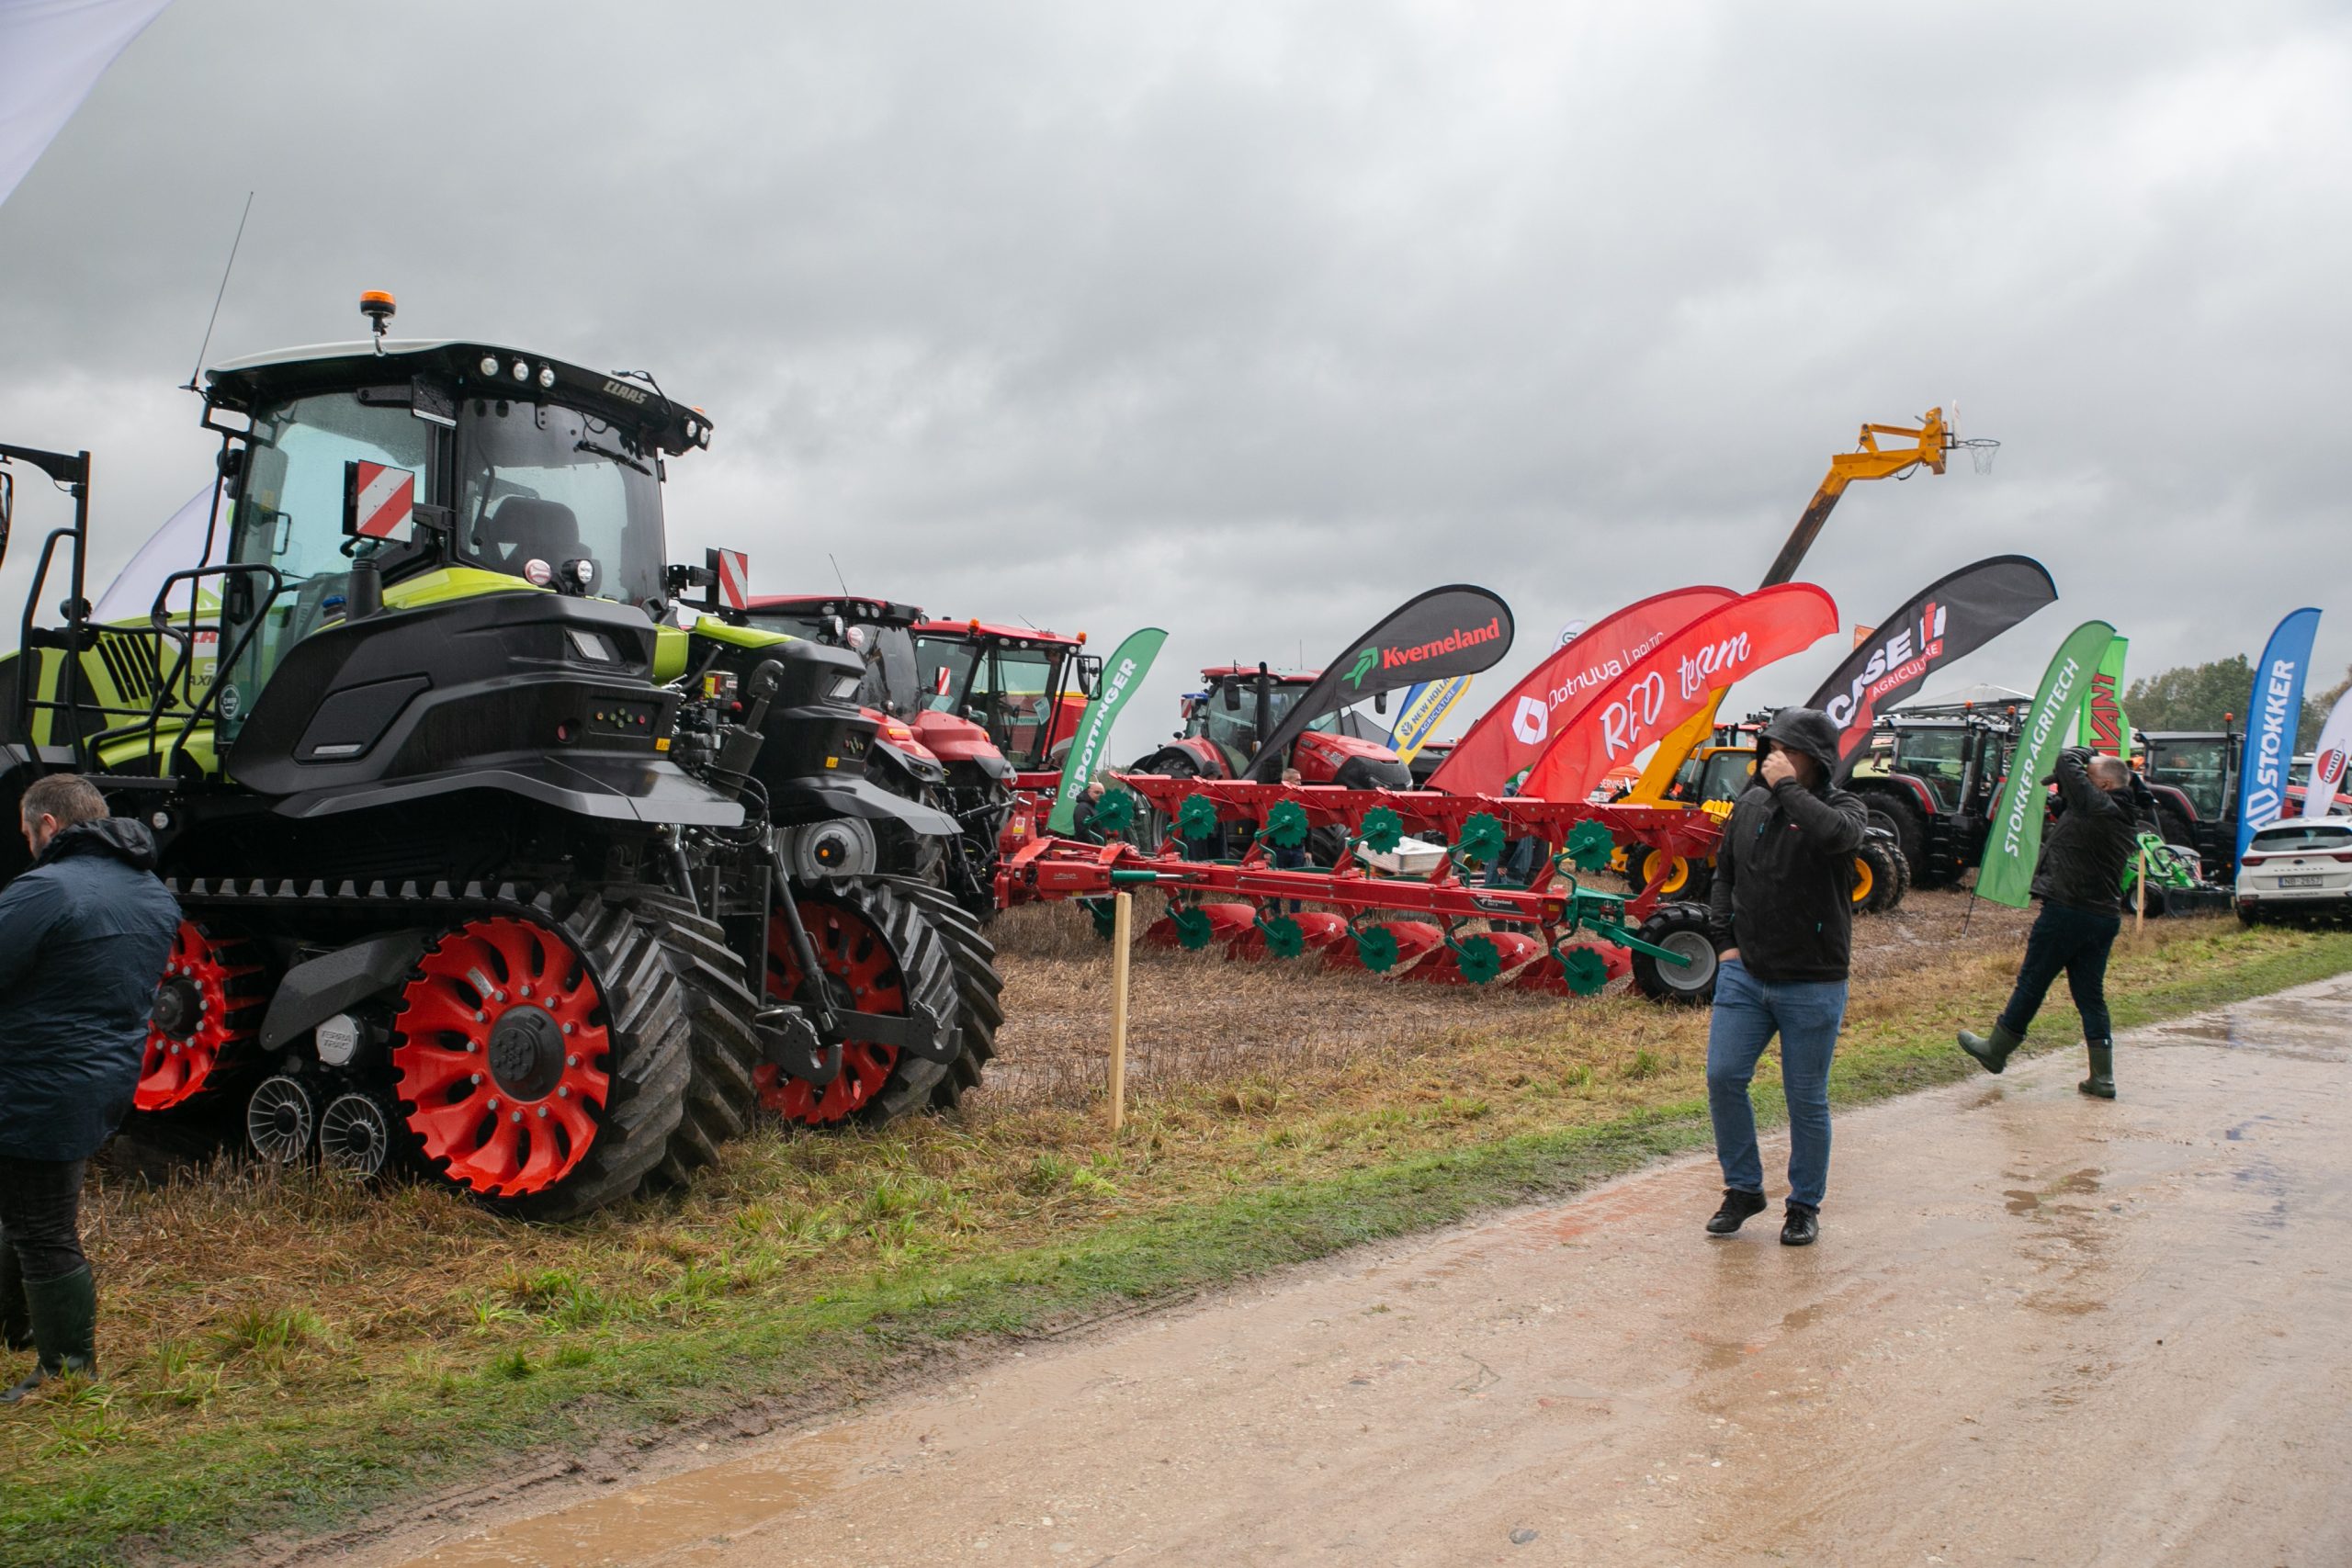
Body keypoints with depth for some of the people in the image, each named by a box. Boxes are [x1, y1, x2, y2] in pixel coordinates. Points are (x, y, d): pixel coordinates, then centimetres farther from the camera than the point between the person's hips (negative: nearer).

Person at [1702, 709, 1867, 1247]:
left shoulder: (1843, 806, -6)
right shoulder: (1751, 804, 7)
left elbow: (1836, 834, -32)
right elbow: (1724, 874, 18)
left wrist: (1788, 788, -22)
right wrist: (1727, 939, 8)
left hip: (1812, 985, -4)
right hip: (1744, 974, 4)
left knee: (1807, 1099, 5)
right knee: (1723, 1077, -2)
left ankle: (1805, 1206, 21)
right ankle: (1743, 1189, 15)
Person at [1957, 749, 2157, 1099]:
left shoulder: (2097, 807, -16)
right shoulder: (2129, 820, 9)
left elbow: (2067, 761, -13)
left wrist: (2086, 753, 6)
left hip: (2068, 910, -8)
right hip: (2106, 916, 8)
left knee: (2031, 984, 5)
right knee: (2091, 994, 11)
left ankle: (1995, 1050, 18)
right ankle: (2102, 1078, 9)